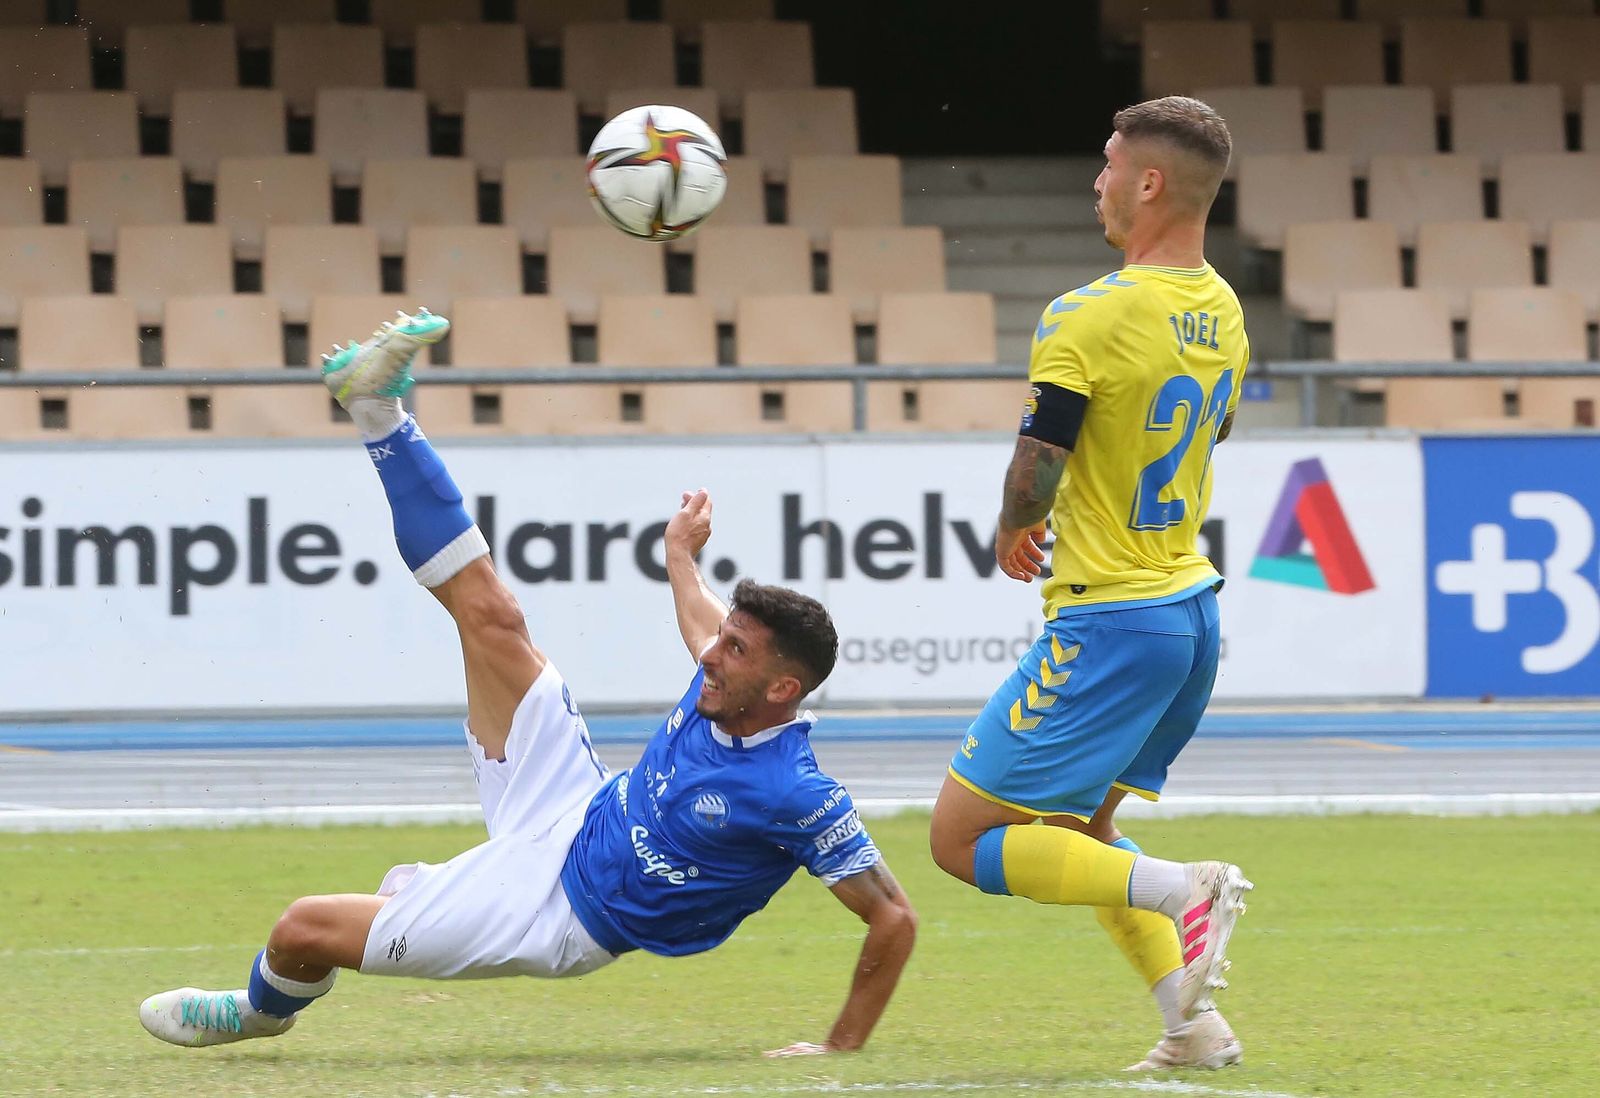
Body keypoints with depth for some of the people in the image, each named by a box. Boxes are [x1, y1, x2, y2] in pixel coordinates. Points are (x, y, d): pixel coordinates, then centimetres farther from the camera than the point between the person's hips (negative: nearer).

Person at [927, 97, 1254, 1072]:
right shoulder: (1224, 314, 6)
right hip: (1192, 608, 8)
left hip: (1110, 624, -8)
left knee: (962, 839, -1)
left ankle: (1180, 892, -16)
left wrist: (1011, 532, 3)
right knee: (1078, 826, 23)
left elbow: (1035, 477, -19)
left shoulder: (1089, 317, -19)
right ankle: (1196, 1021, 10)